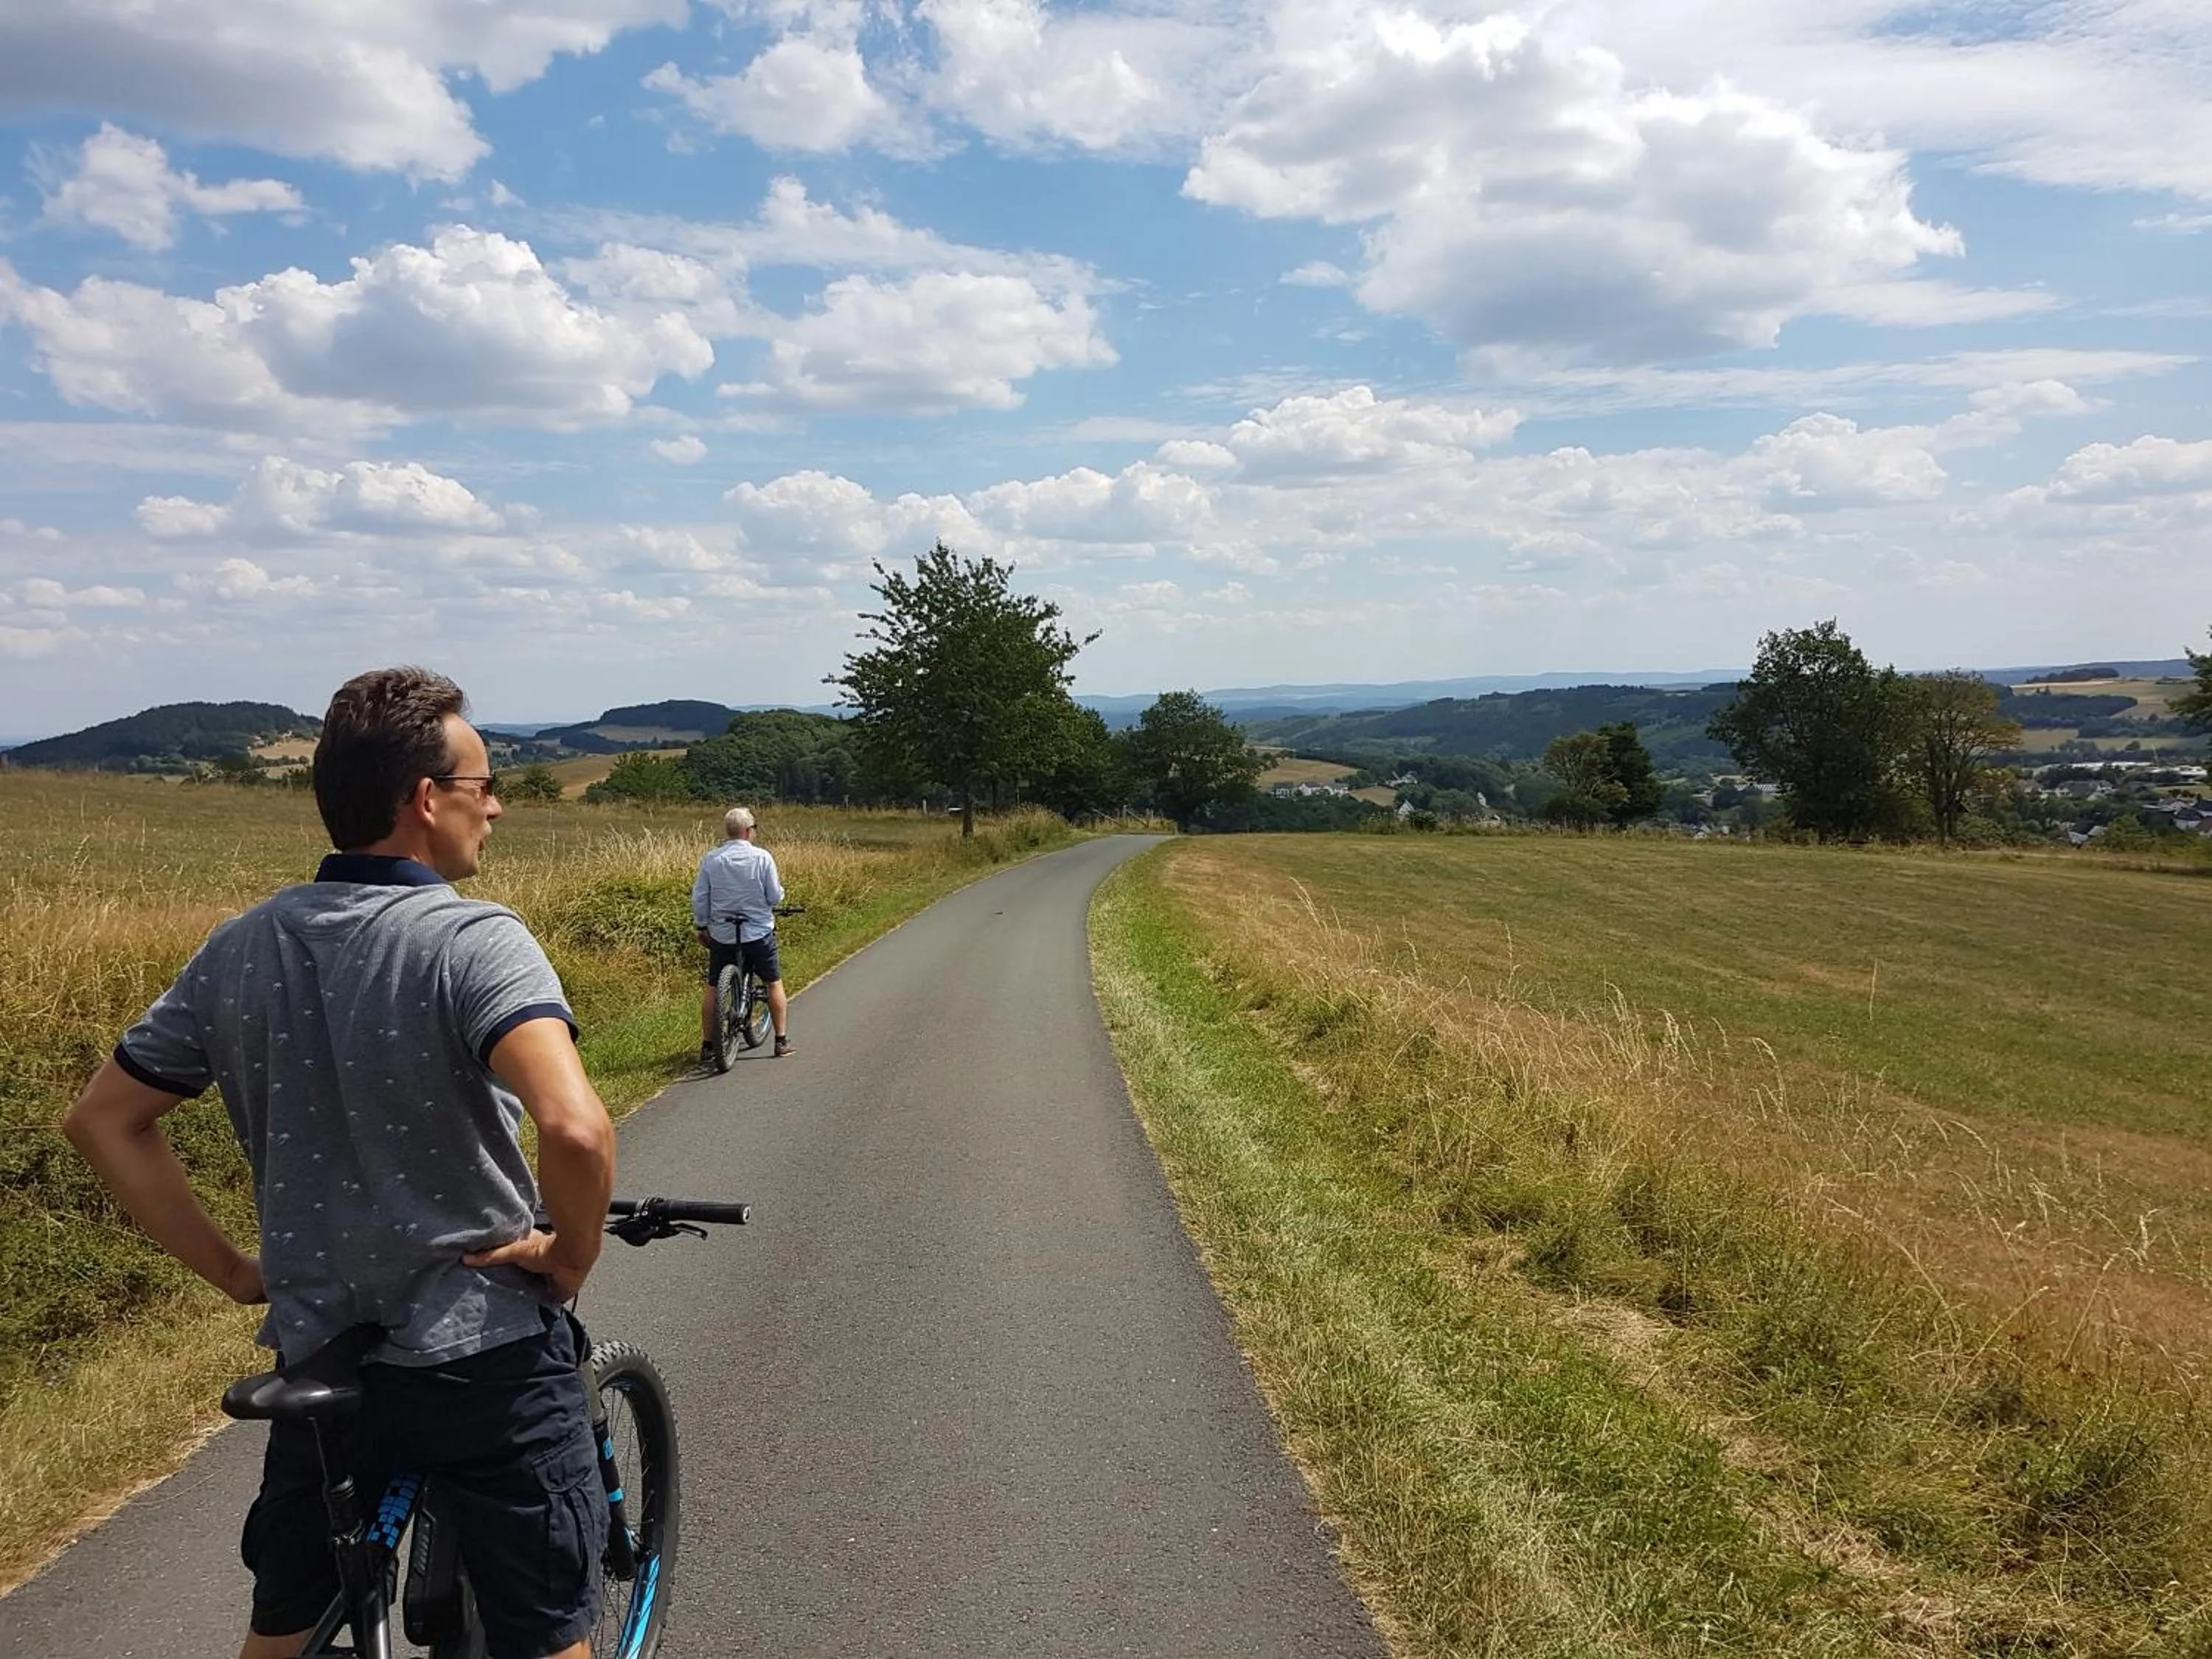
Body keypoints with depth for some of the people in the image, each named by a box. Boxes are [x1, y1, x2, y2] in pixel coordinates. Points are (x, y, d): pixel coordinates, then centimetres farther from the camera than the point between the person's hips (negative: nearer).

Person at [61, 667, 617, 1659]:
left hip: (315, 1354, 6)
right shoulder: (474, 941, -19)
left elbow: (102, 1120, 8)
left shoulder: (240, 949, 0)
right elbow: (577, 1129, -34)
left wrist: (226, 1269, 9)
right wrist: (569, 1257, -15)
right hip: (484, 1357, -5)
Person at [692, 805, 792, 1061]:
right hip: (759, 933, -1)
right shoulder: (762, 857, -11)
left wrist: (700, 927, 11)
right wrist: (779, 891, 14)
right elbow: (775, 896, -8)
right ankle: (781, 1041, 15)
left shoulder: (710, 860, -6)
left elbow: (699, 898, -2)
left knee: (713, 988, 12)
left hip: (722, 934, 2)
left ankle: (707, 1046, 12)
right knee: (774, 983, 14)